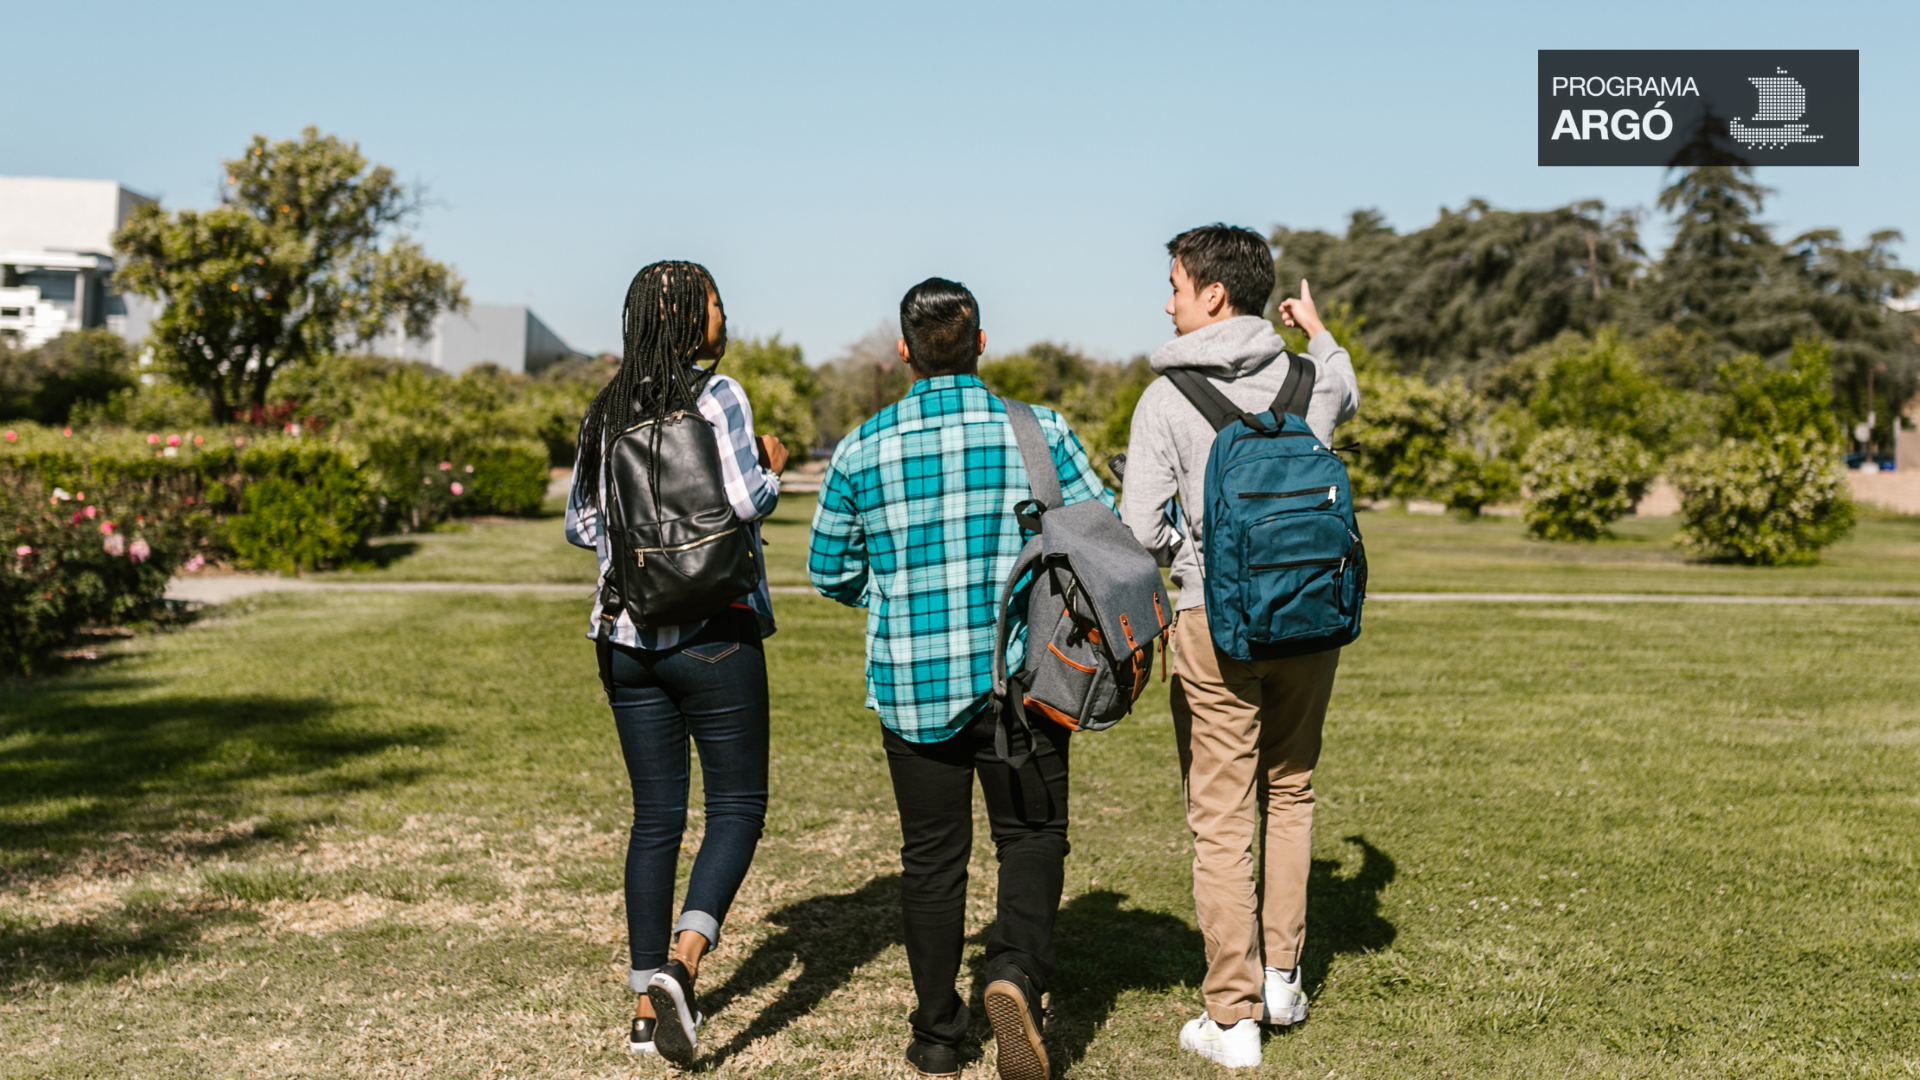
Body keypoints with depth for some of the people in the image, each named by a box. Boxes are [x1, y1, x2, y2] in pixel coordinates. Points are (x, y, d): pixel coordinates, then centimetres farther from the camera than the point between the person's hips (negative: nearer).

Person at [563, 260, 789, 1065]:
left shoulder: (606, 410, 10)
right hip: (713, 631, -6)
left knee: (656, 817, 11)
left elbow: (581, 525, 14)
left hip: (627, 637, 6)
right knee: (737, 804, 5)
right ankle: (681, 962, -15)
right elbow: (747, 500, -18)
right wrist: (772, 468, 2)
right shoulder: (716, 394, -8)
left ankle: (647, 1007, 11)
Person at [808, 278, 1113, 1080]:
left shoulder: (863, 449, -3)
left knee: (932, 855, 12)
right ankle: (1015, 972, -12)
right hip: (1019, 678, -1)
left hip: (911, 683, 1)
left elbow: (830, 570, 6)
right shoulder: (1038, 434, -5)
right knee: (1031, 835, 13)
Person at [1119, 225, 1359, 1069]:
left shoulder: (1167, 397, -9)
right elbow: (1349, 396, 31)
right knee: (1289, 792, 21)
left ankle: (1233, 1017, 6)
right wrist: (1319, 334, 49)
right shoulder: (1312, 376, 4)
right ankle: (1281, 975, 24)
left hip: (1216, 621, -4)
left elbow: (1142, 533, -11)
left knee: (1222, 819, 2)